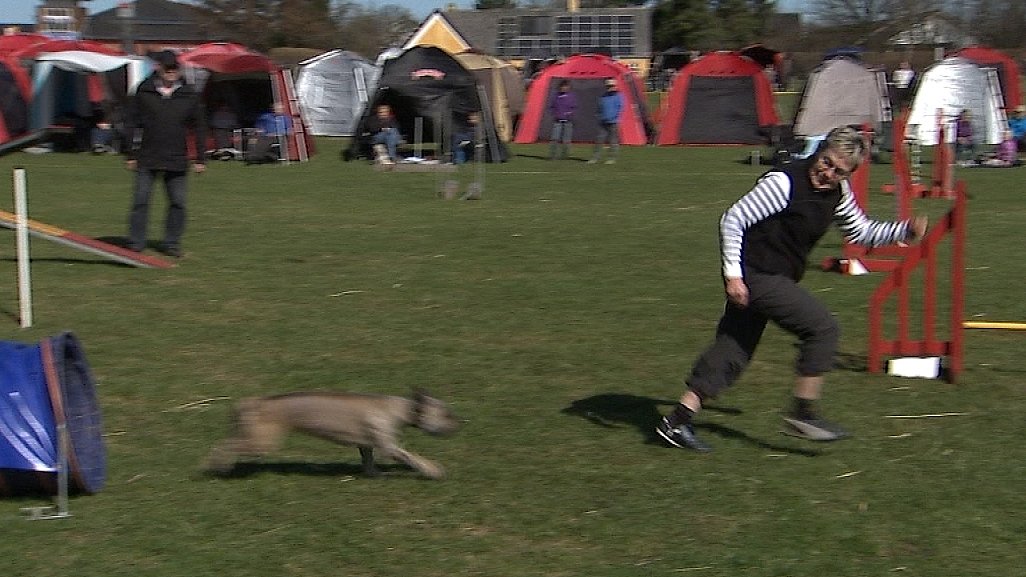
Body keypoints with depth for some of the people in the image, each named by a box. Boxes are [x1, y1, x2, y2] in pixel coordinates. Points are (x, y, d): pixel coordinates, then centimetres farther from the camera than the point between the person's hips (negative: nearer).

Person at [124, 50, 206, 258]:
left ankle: (172, 243, 14)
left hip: (177, 160, 1)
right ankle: (136, 243, 6)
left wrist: (199, 159, 5)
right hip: (147, 159, -1)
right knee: (141, 200, -1)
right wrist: (131, 154, 0)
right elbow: (132, 124, 4)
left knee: (178, 202, 2)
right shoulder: (144, 91, 0)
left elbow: (199, 128, 9)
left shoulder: (189, 94, 3)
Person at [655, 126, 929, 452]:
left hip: (774, 279, 9)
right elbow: (732, 220, -16)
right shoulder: (784, 183, -19)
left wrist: (904, 231, 5)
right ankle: (802, 414, -4)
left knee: (733, 350, 9)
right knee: (822, 327, -11)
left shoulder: (838, 192, 6)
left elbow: (860, 233, 20)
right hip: (754, 275, -9)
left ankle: (677, 422, 14)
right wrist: (732, 275, -20)